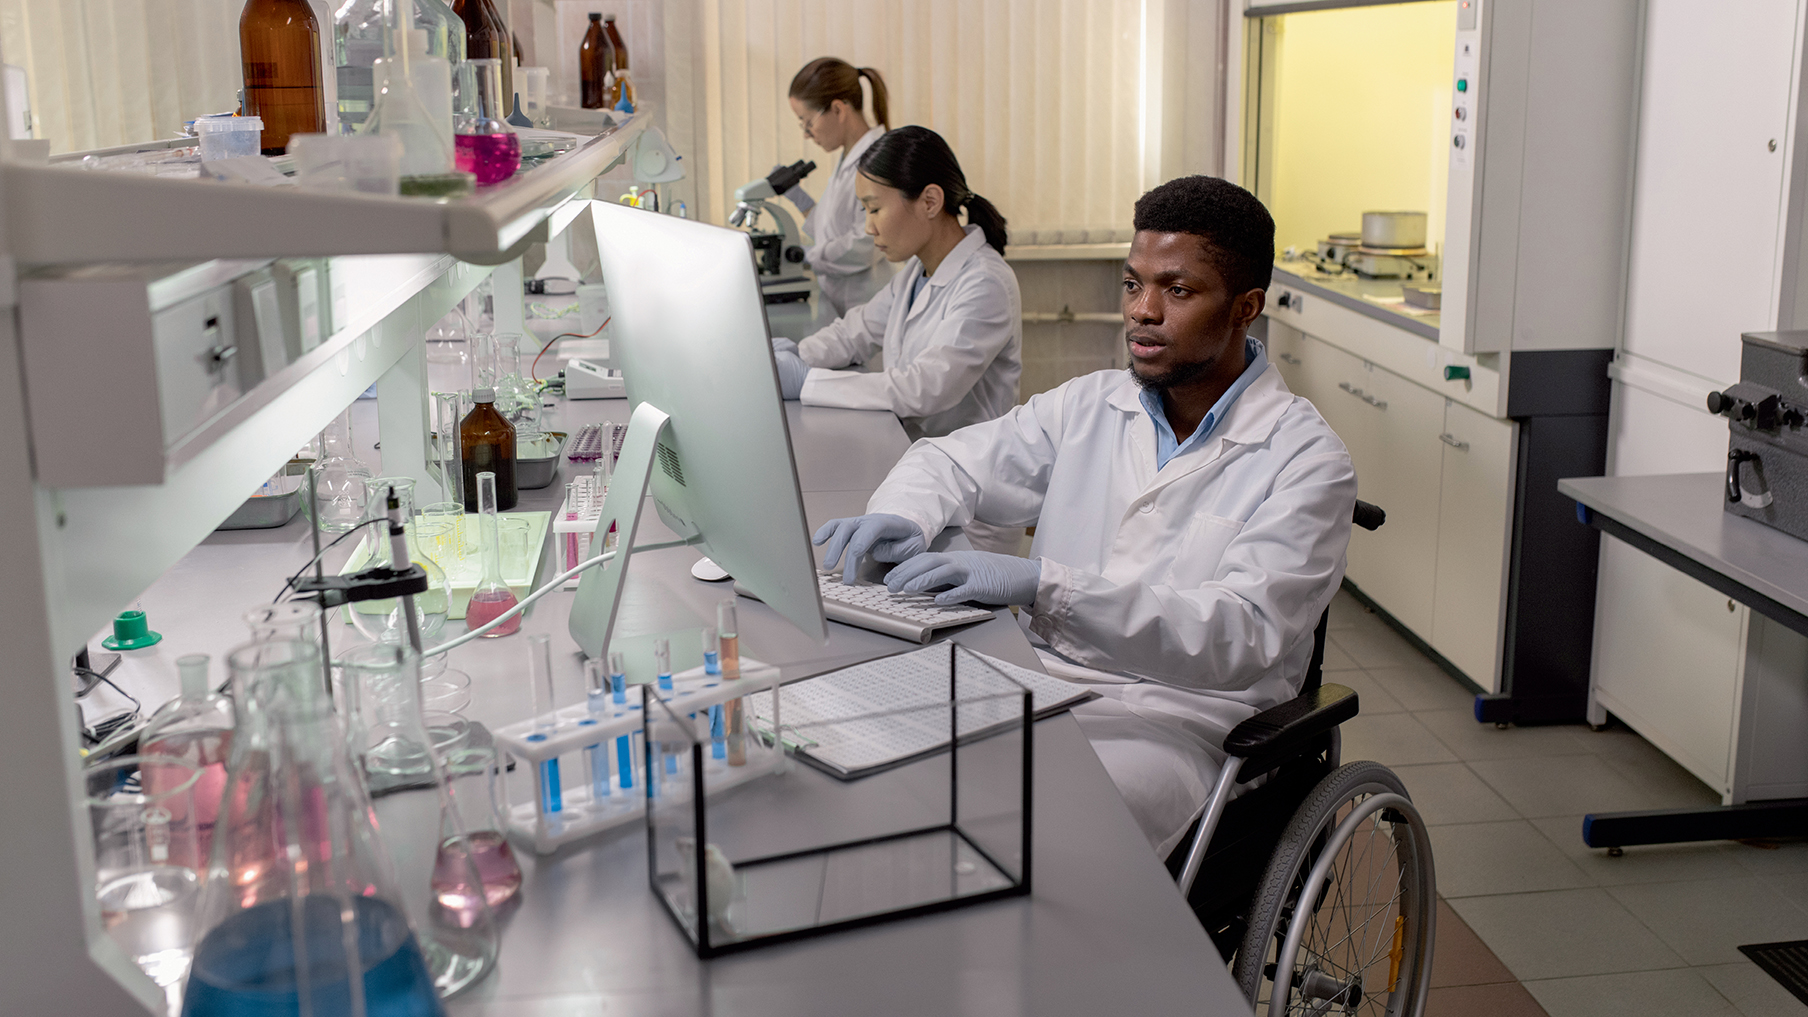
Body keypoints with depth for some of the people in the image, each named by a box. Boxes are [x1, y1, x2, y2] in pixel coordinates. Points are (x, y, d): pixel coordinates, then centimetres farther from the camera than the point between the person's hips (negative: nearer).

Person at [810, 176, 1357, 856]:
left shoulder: (1305, 461, -7)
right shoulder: (1090, 405, 11)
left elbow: (1238, 637, -20)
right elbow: (953, 460, 21)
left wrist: (1045, 586, -31)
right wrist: (901, 518, -6)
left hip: (1176, 721, -5)